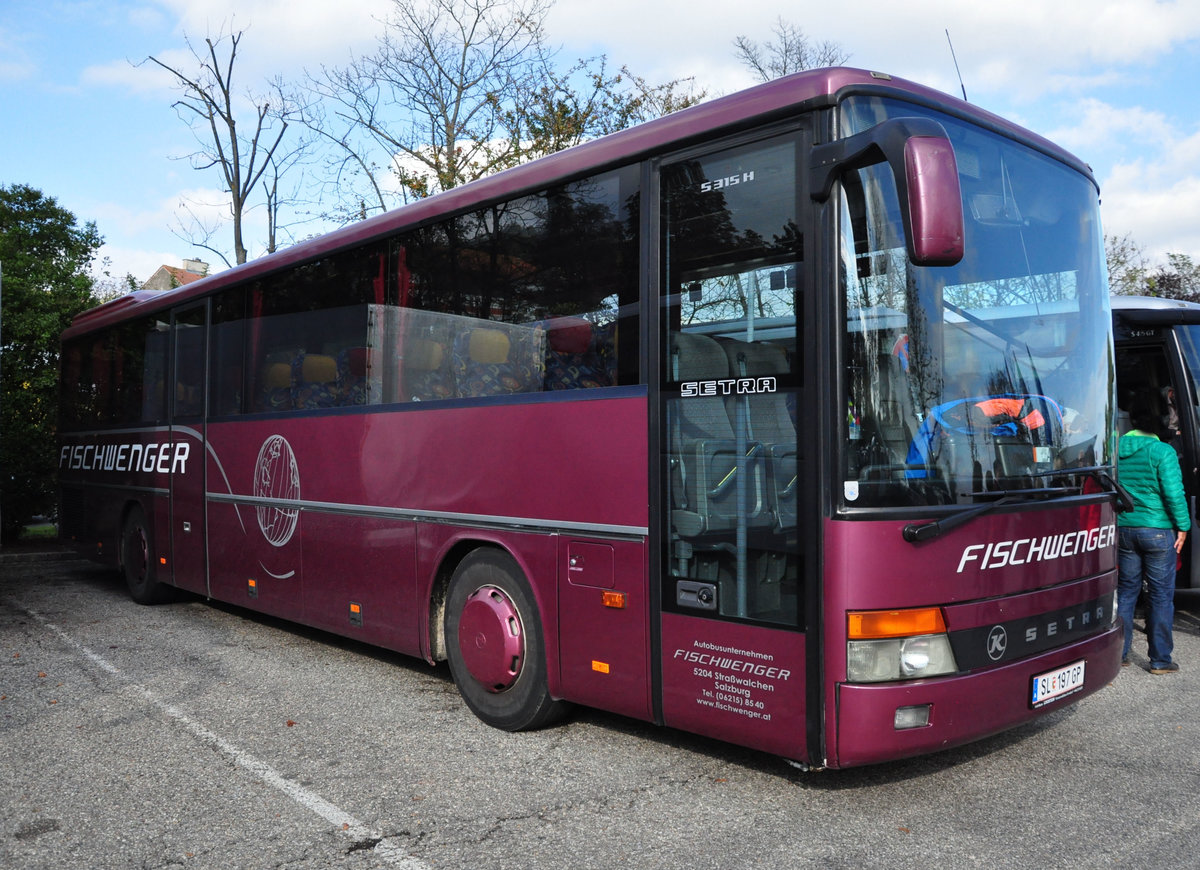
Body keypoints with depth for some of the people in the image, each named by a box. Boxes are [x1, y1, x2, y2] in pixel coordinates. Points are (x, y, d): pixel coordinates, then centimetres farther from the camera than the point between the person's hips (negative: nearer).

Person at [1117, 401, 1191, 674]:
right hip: (1158, 530, -4)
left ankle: (1118, 653, 17)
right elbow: (1174, 493, -15)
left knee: (1126, 590, 13)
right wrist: (1183, 526, -4)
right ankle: (1160, 659, 10)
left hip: (1124, 529, 4)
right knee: (1161, 595, 5)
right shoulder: (1163, 451, -13)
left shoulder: (1116, 448, 2)